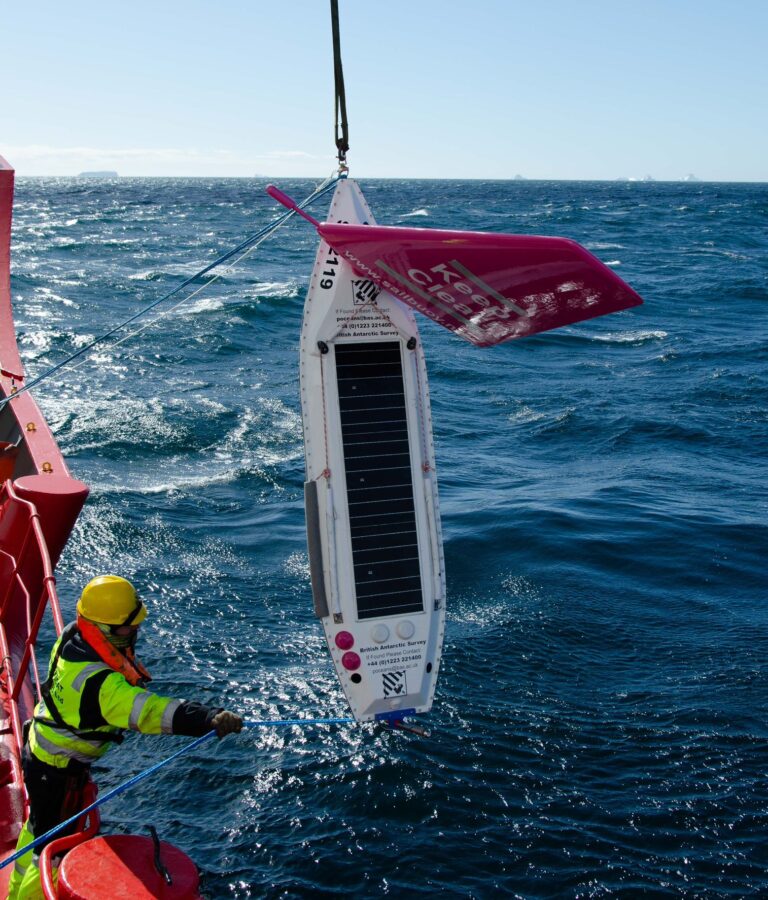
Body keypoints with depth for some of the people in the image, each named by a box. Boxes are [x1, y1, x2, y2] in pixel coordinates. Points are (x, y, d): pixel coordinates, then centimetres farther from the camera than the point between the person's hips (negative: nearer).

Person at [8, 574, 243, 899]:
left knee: (39, 826, 31)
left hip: (40, 750, 10)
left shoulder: (74, 635, -14)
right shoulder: (97, 681, -41)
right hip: (58, 773, -10)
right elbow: (147, 711, -54)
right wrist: (209, 718, -64)